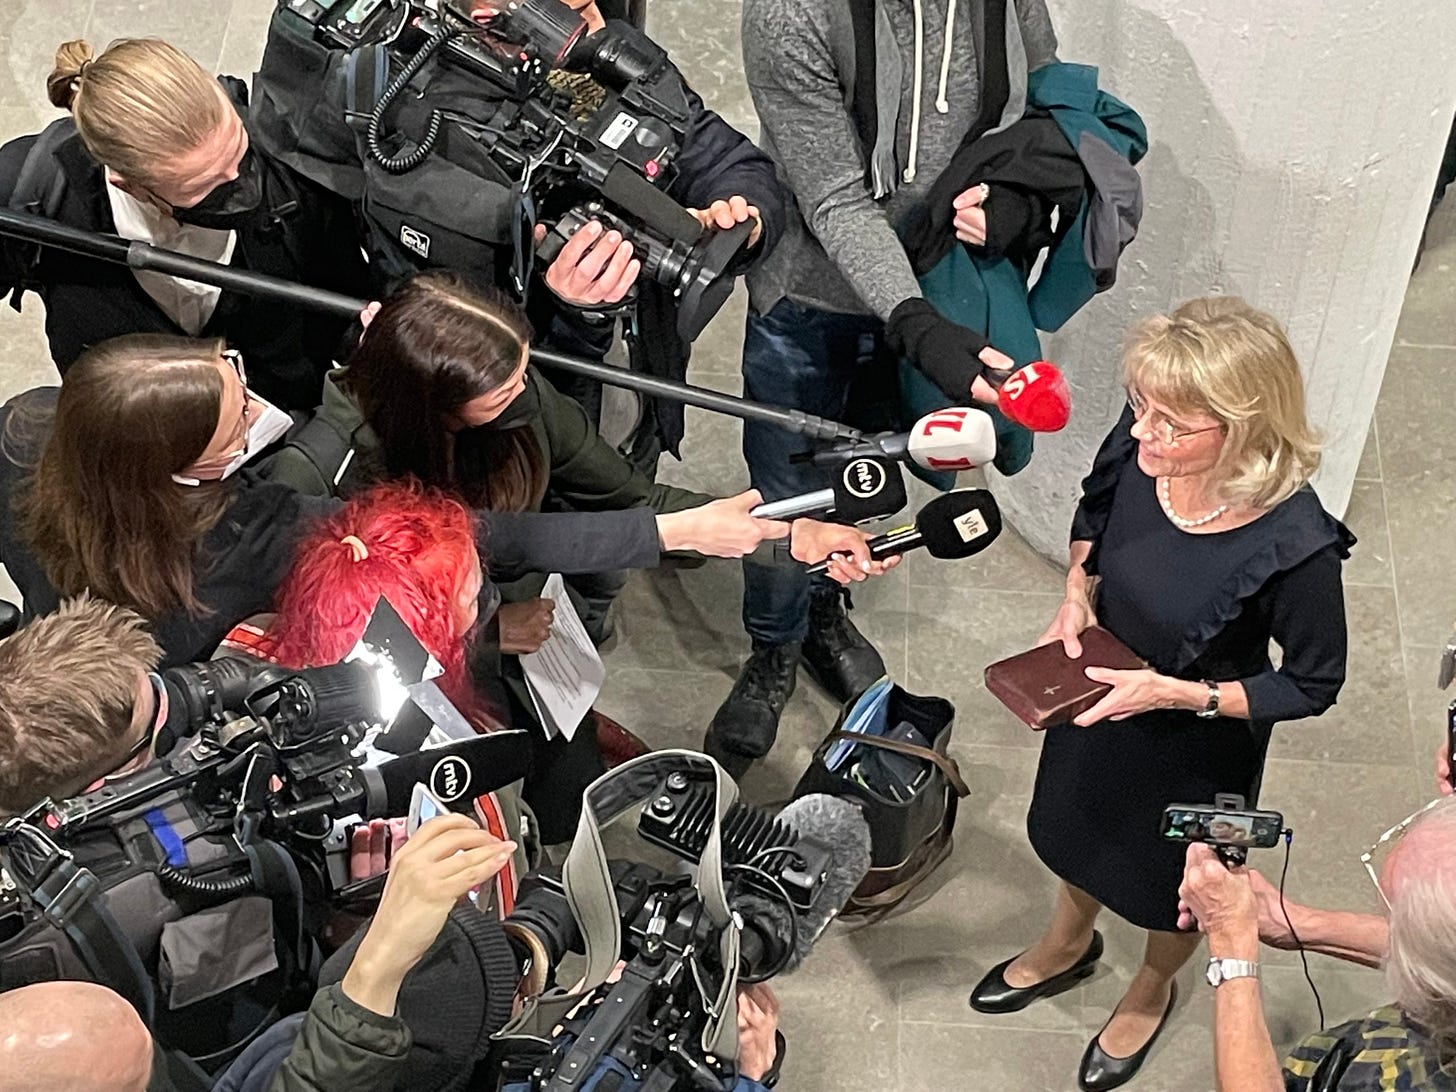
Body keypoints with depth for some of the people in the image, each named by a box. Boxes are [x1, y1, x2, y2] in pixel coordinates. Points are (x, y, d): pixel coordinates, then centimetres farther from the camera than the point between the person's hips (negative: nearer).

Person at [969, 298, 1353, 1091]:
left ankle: (1151, 992, 61)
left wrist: (1179, 693, -28)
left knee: (1174, 882, 26)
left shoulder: (1294, 547, -38)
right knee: (1076, 827, 32)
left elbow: (1313, 685, -20)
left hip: (1198, 745, -4)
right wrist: (1076, 598, -16)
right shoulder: (1137, 449, -26)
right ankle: (1068, 945, 66)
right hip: (1096, 695, 4)